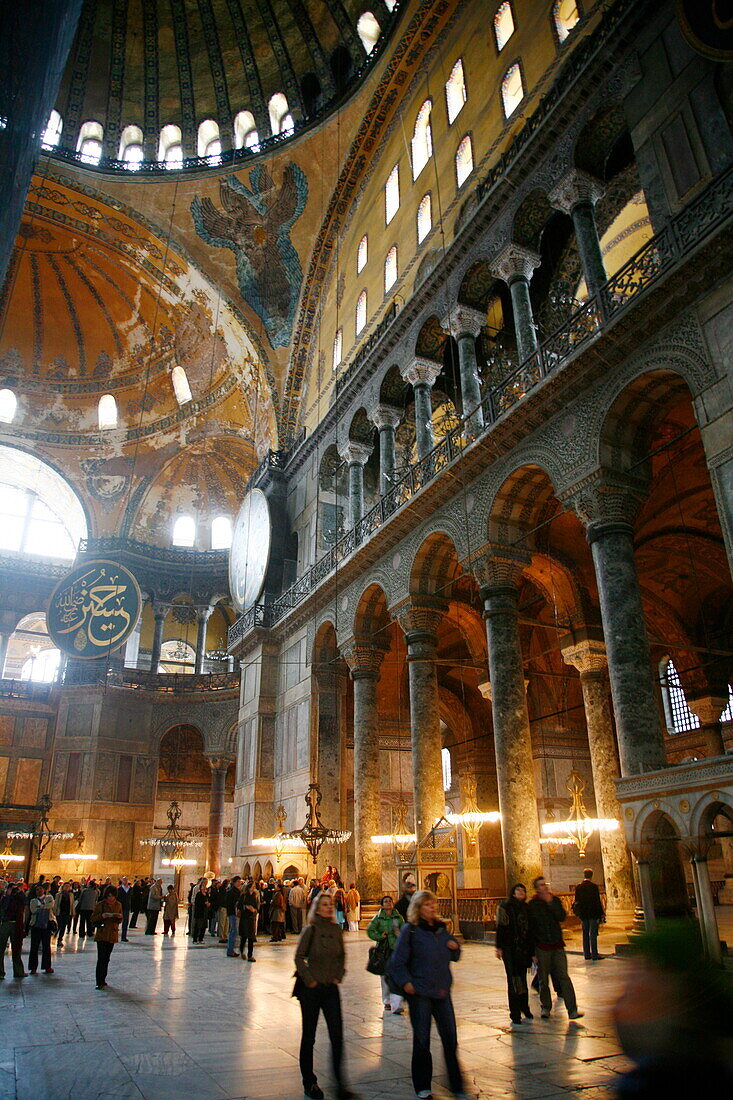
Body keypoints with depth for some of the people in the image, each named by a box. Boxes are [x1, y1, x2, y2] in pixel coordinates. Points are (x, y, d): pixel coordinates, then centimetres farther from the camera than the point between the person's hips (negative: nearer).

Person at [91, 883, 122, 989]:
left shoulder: (118, 905, 6)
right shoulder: (100, 905, -3)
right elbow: (93, 919, -3)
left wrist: (119, 917, -9)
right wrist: (102, 916, -19)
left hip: (112, 934, 3)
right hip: (101, 934, -3)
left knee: (106, 959, 9)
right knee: (101, 958, -9)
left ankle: (103, 980, 20)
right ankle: (99, 982, -4)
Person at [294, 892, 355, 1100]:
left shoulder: (336, 930, 2)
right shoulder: (310, 930, -12)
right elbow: (299, 957, -10)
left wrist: (339, 976, 5)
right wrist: (309, 980, -12)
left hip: (331, 989, 4)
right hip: (311, 989, -4)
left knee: (337, 1036, 0)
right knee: (309, 1037, 9)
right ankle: (309, 1082, 24)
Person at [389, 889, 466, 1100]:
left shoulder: (442, 928, 9)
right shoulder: (410, 930, -7)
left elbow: (453, 957, 20)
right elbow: (398, 962, -5)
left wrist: (455, 948, -1)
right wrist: (405, 982, -16)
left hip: (442, 991, 4)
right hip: (420, 992, -4)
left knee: (450, 1038, 5)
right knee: (421, 1040, 6)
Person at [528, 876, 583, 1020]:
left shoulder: (555, 900, 6)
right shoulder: (532, 904, -3)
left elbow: (562, 917, -7)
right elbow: (530, 927, -1)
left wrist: (550, 903, -15)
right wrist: (531, 950, -3)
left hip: (557, 945, 2)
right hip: (541, 947, -2)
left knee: (564, 977, -4)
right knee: (543, 979, 6)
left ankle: (572, 1009, -1)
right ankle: (545, 1007, 21)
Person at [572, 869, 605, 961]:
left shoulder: (578, 887, 4)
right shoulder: (593, 886, -11)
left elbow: (576, 901, 8)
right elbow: (597, 901, -12)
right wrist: (601, 913, -6)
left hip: (583, 914, 5)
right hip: (593, 914, -4)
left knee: (585, 934, 11)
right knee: (593, 934, -1)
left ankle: (587, 953, 15)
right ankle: (594, 954, 0)